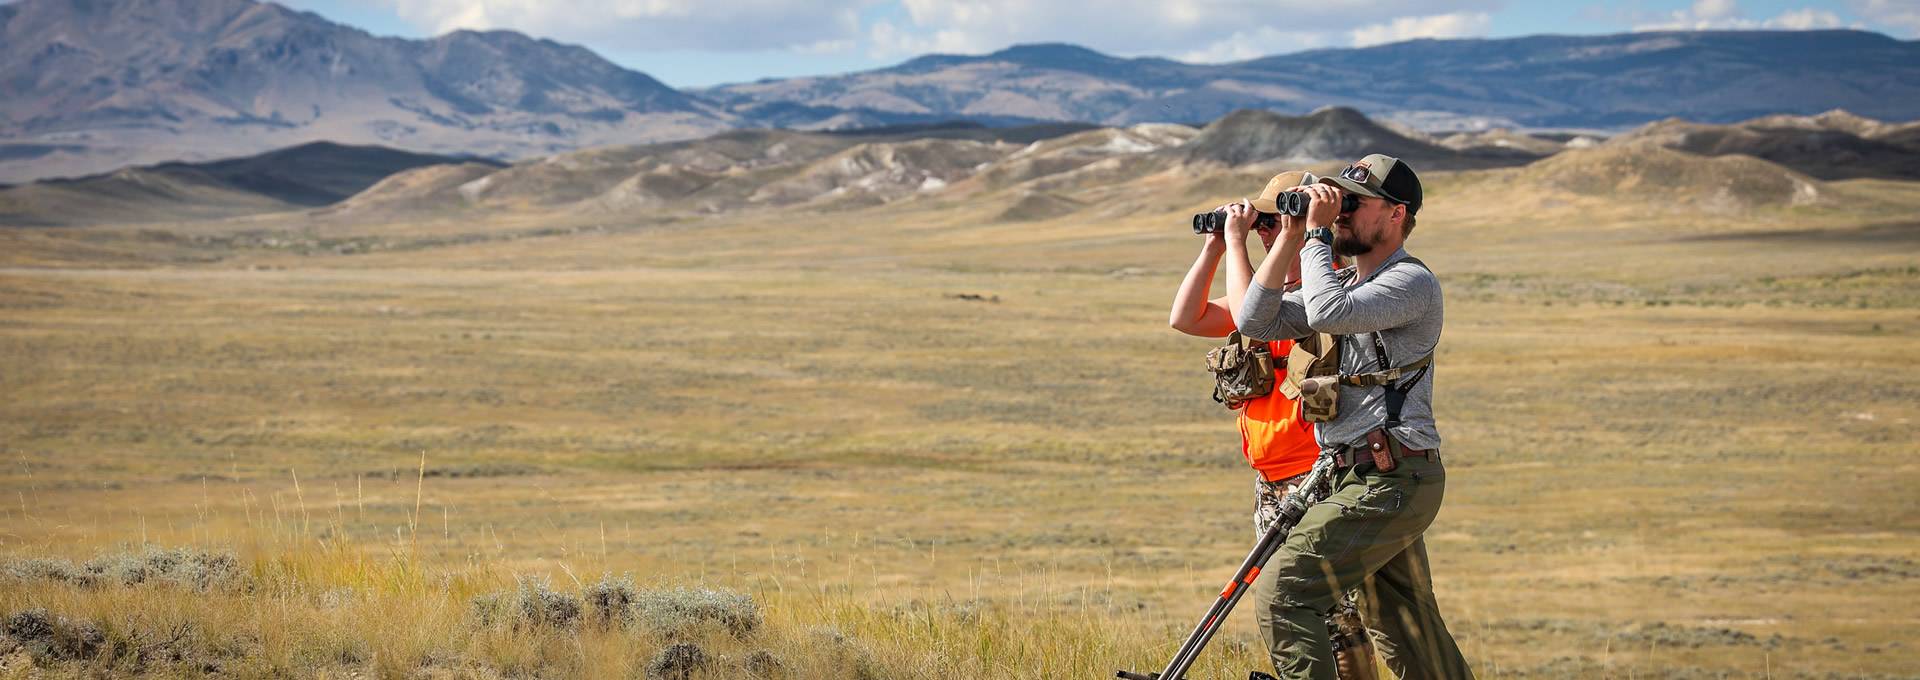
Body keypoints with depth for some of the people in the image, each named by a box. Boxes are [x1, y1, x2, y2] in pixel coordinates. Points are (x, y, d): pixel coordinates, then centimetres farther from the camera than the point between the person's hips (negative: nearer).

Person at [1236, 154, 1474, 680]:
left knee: (1283, 592, -16)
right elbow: (1256, 321, 7)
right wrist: (1291, 235, 3)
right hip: (1369, 480, 10)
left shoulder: (1412, 281, -10)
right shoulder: (1344, 284, 18)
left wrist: (1317, 233, -15)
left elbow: (1328, 313, -27)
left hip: (1389, 483, -10)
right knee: (1409, 635, 14)